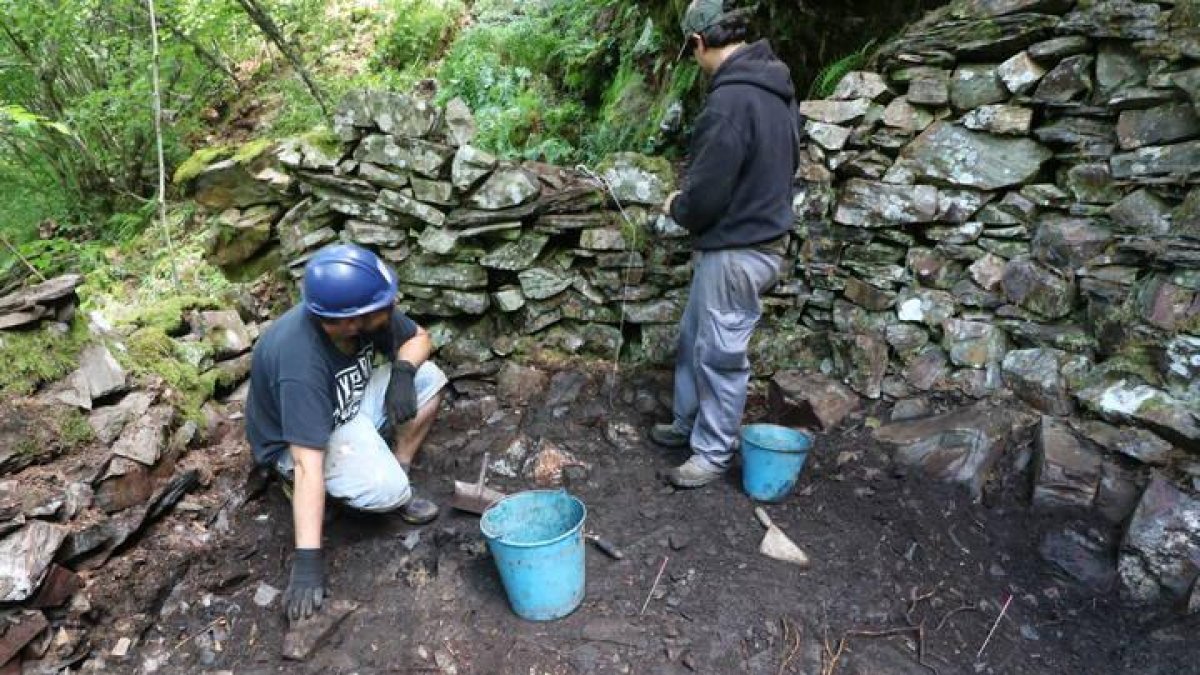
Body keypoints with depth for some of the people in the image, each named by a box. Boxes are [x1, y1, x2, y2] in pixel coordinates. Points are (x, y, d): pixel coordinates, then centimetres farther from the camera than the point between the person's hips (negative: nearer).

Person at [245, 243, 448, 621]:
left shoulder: (366, 314, -22)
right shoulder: (302, 364, -39)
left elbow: (418, 338, -3)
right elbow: (308, 465, -40)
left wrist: (403, 372, -25)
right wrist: (307, 561, -39)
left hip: (350, 407, 7)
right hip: (298, 438, -6)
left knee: (428, 377, -10)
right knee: (387, 490, -29)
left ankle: (399, 469, 1)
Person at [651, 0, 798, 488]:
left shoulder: (730, 100, -23)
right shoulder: (777, 89, 8)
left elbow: (704, 197, -23)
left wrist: (676, 207, -1)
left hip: (736, 251, -10)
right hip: (762, 234, 10)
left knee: (719, 355, 4)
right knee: (693, 339, 21)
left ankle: (713, 453, 21)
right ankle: (689, 423, 37)